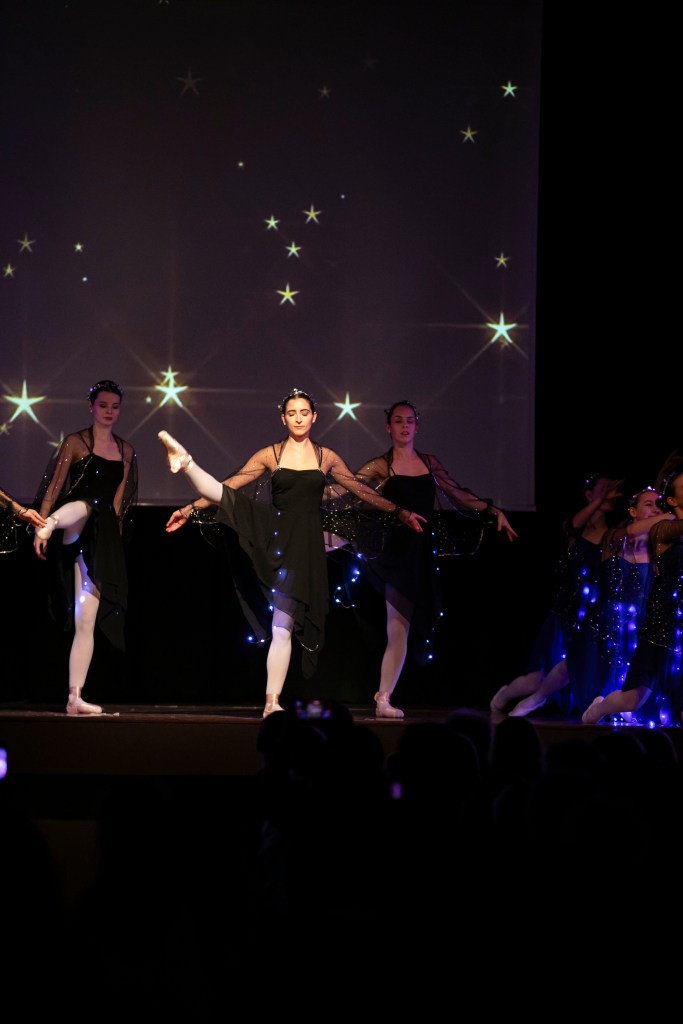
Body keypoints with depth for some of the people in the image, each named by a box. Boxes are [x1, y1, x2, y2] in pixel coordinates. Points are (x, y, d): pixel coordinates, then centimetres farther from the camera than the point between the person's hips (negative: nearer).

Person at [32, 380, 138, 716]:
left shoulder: (126, 450, 16)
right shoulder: (75, 443, 2)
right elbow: (53, 487, -4)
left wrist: (114, 529, 13)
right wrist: (40, 525, -13)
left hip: (103, 538, 4)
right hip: (73, 536, -4)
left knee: (86, 621, -1)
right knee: (82, 506, -42)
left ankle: (75, 698, -2)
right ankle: (51, 525, -77)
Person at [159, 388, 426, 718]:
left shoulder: (327, 457, 9)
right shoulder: (269, 455, 5)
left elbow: (362, 491, 14)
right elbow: (229, 486, 2)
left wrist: (399, 512, 11)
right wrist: (191, 509, -4)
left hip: (305, 543, 0)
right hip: (272, 535, 0)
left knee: (284, 623, -4)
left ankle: (272, 701, -6)